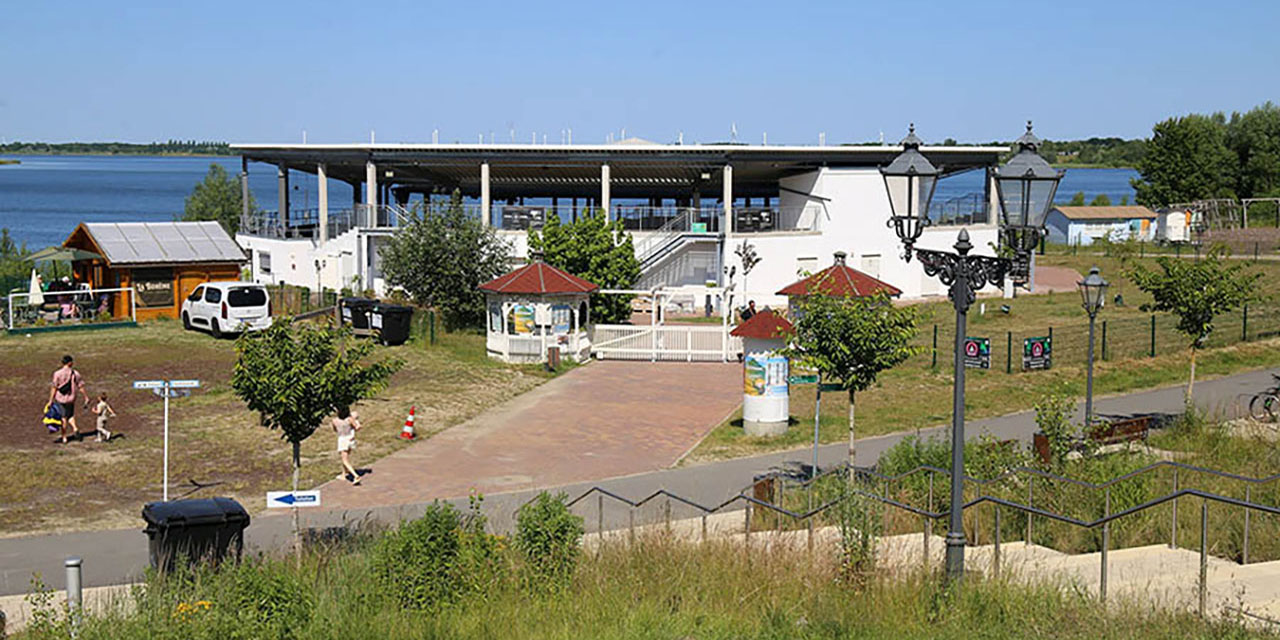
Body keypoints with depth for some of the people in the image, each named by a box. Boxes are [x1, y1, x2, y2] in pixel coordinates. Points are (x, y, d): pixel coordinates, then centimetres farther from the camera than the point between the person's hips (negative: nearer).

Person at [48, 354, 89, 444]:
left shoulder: (57, 374, -11)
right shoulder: (75, 374, -4)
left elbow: (54, 388, -11)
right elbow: (81, 387, 2)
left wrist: (51, 400, -6)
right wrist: (86, 398, 11)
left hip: (60, 399, -2)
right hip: (71, 399, 2)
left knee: (63, 418, 7)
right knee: (70, 415, 22)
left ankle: (64, 438, 13)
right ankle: (75, 428, -4)